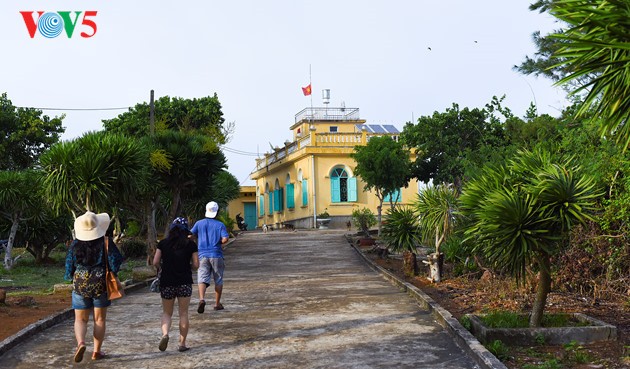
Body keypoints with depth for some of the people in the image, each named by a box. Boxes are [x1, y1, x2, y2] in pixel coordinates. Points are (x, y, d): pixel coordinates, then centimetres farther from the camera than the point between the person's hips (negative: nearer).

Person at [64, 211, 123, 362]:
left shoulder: (75, 245, -4)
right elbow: (114, 265, -10)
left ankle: (80, 342, -17)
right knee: (100, 319, 11)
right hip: (101, 285, -1)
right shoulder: (106, 242, -9)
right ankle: (97, 351, 14)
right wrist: (117, 282, 3)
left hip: (80, 285, 1)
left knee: (80, 319, 9)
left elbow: (69, 270, 2)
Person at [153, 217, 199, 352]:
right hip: (185, 283, -1)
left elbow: (155, 262, -4)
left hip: (166, 282, 1)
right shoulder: (190, 244, -3)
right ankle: (182, 344, 10)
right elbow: (196, 265, -3)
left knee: (167, 312, 14)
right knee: (183, 313, 7)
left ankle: (165, 334, -12)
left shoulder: (163, 243, 0)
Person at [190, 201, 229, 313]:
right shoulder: (220, 225, -1)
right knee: (218, 280, 11)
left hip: (203, 255, 1)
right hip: (216, 255, -1)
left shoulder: (199, 223, 5)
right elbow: (225, 239, -13)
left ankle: (202, 299, -29)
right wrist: (219, 242, 8)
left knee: (202, 279, -5)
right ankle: (217, 303, 16)